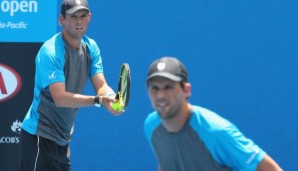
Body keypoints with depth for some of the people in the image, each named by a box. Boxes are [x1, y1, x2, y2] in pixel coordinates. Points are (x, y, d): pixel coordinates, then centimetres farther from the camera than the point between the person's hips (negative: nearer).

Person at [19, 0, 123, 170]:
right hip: (39, 135, -8)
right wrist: (97, 100, -35)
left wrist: (112, 98, -26)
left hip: (63, 137, 8)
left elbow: (101, 86, -3)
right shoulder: (50, 51, -20)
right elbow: (60, 98, -27)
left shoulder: (91, 47, 4)